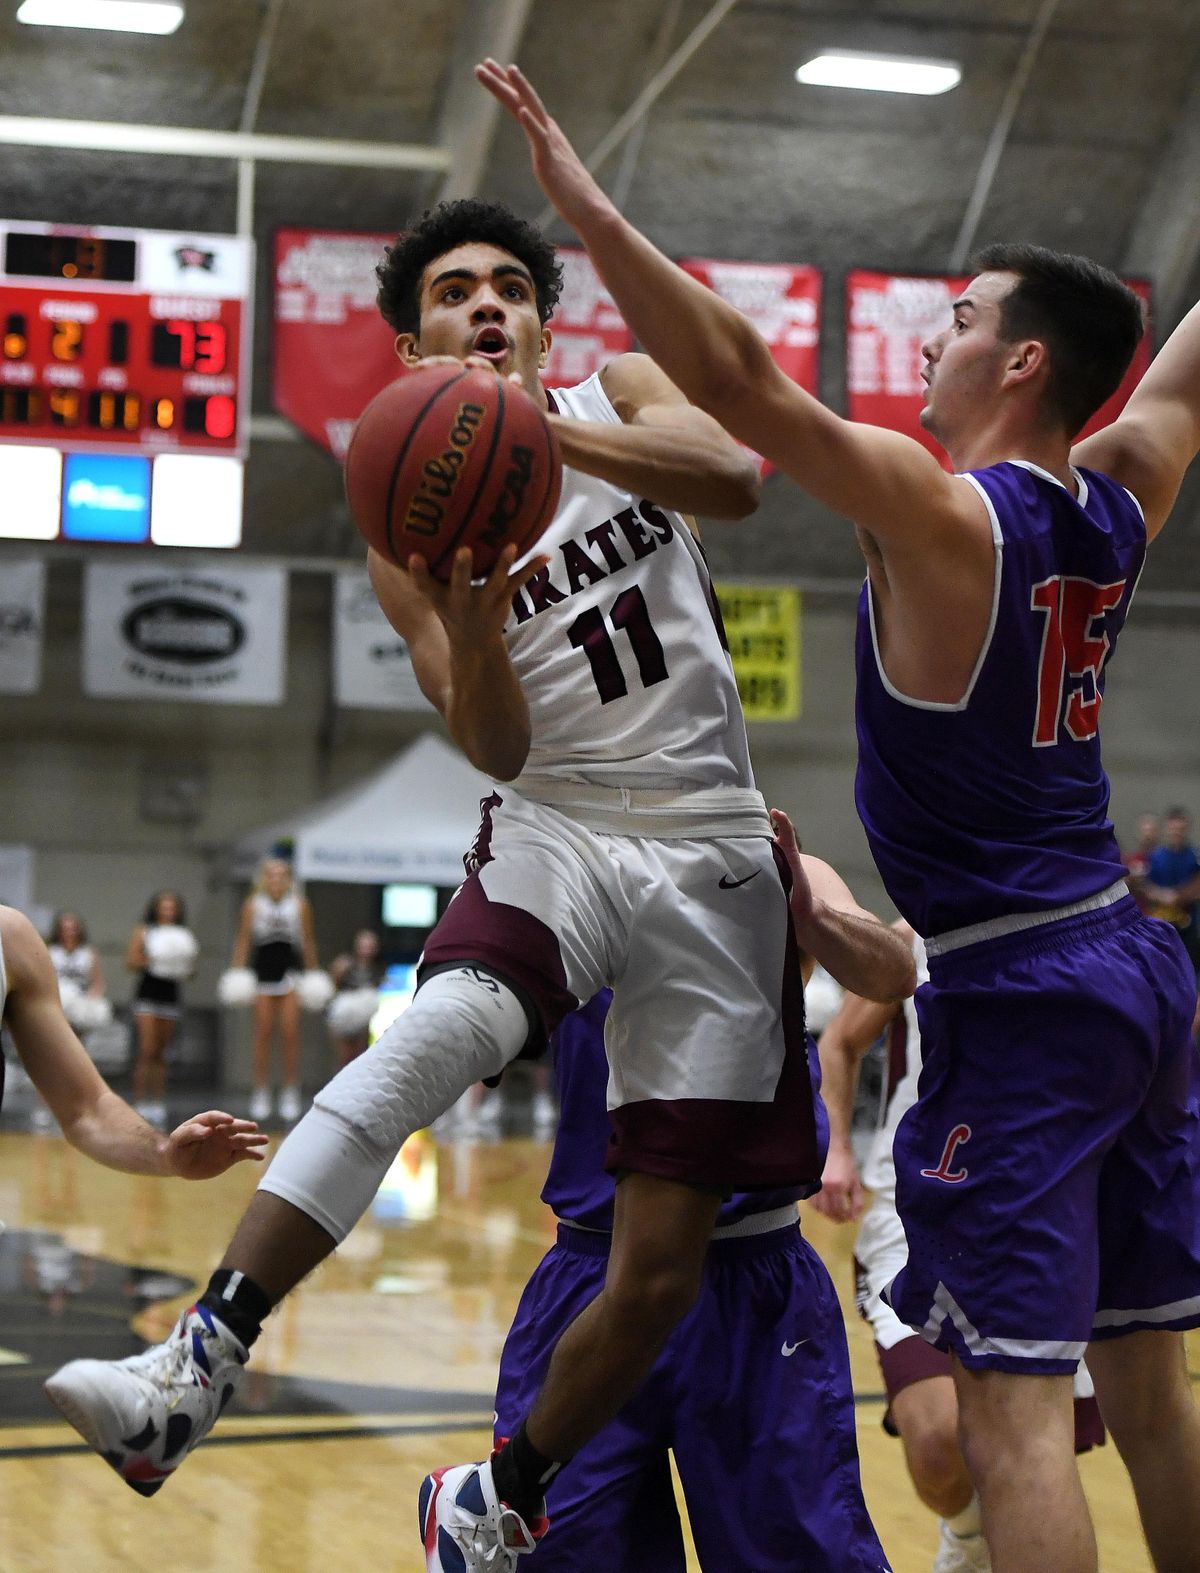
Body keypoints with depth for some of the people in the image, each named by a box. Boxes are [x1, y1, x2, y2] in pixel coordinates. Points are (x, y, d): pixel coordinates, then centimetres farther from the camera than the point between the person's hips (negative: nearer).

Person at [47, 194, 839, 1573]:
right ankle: (197, 1366, -44)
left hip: (710, 860, 1)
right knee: (442, 1025, -37)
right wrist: (469, 618, -28)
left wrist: (543, 429, -30)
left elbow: (735, 482, -17)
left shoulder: (620, 395, 7)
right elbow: (497, 749, -7)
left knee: (661, 1268, -4)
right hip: (556, 836, -1)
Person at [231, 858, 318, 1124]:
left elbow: (308, 941, 8)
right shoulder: (253, 904, 0)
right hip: (263, 970, 0)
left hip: (290, 970, 0)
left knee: (290, 1033, -5)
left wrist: (313, 973, 8)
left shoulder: (300, 904, 2)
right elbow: (243, 939, 1)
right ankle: (261, 1094, 6)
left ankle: (290, 1093, 2)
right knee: (263, 1032, 0)